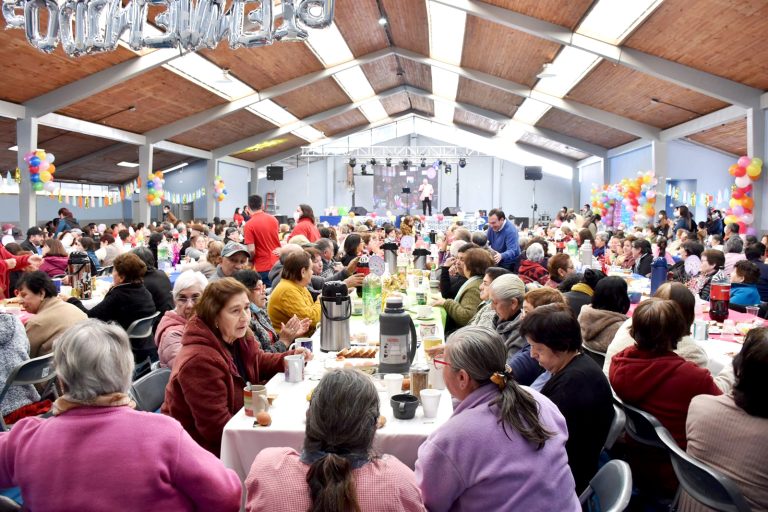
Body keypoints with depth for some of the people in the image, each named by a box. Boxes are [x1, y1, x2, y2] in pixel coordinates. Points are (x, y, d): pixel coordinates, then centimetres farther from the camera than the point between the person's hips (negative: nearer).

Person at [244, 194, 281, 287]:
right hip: (278, 264, 5)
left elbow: (252, 250, -16)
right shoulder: (273, 219, 3)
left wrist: (250, 261, 3)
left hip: (263, 267, -4)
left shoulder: (249, 225, -13)